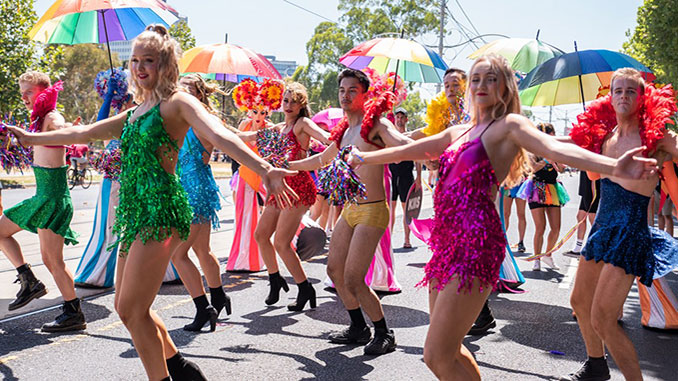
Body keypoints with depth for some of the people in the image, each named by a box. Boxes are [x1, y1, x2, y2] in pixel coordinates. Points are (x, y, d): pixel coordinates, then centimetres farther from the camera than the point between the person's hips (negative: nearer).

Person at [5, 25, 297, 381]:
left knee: (131, 310, -8)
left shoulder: (176, 103, -6)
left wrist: (263, 169, -39)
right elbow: (84, 132, 29)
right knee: (126, 307, 14)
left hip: (161, 210, -9)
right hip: (137, 212, 9)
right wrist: (32, 138, 35)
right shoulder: (135, 113, 19)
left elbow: (219, 135, -23)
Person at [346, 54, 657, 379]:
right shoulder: (458, 133, 20)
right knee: (446, 352, 14)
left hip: (476, 243, -8)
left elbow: (555, 149, -20)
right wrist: (364, 158, 40)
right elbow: (408, 150, 31)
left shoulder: (508, 125, -2)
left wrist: (614, 167, -36)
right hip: (447, 240, 8)